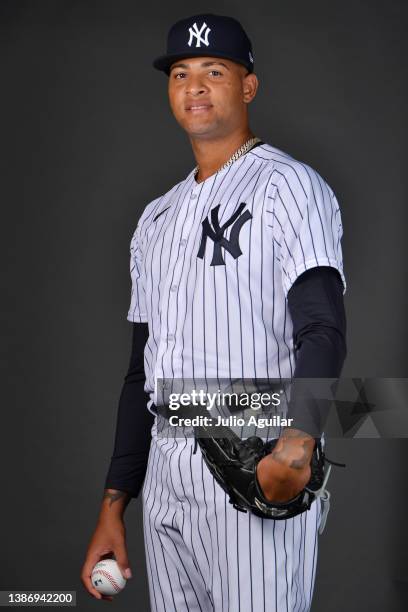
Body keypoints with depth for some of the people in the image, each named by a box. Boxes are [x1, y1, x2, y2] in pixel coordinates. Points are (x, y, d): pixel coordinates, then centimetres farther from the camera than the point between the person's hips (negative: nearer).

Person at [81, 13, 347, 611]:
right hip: (165, 473, 6)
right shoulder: (157, 218, 19)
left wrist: (296, 443, -32)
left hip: (261, 470, -6)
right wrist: (114, 505, 14)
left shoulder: (289, 186, -2)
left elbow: (323, 331, -15)